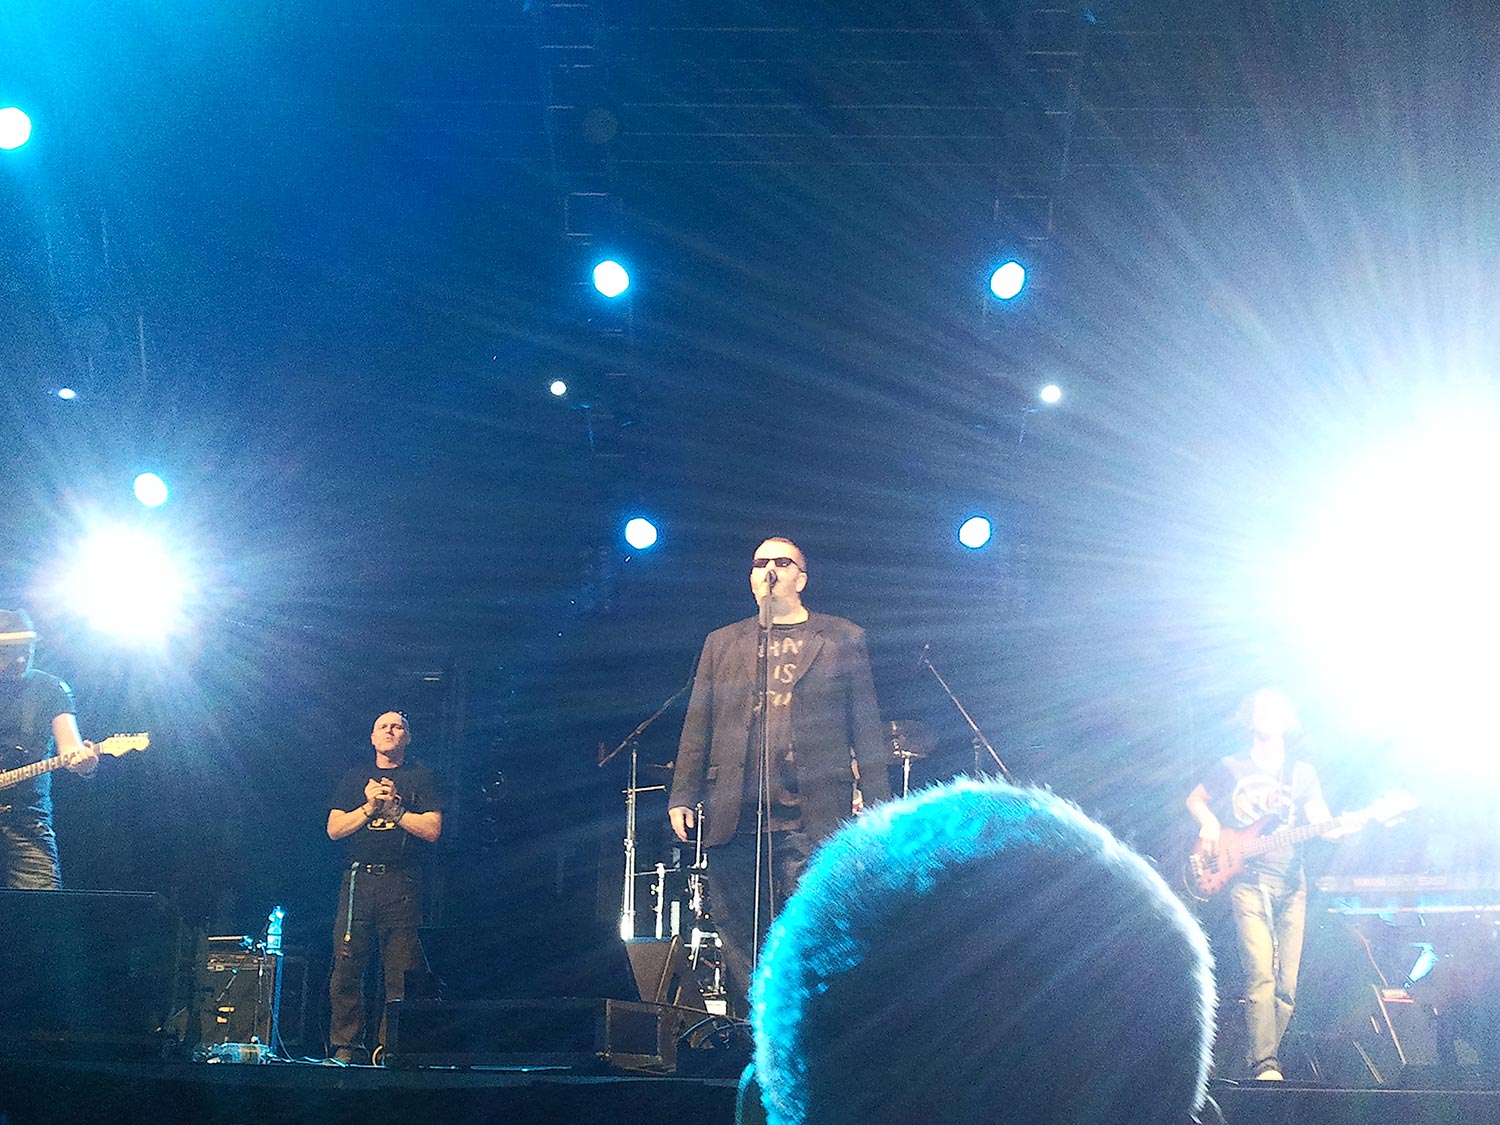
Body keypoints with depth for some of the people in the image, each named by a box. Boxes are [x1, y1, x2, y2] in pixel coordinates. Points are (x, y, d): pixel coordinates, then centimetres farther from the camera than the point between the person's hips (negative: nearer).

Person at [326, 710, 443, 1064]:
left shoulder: (421, 778, 11)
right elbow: (334, 829, 10)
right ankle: (346, 1048, 1)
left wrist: (392, 807, -4)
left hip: (402, 884, -2)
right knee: (346, 970, -5)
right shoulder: (355, 778, 19)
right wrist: (370, 806, -2)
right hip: (358, 879, 2)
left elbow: (432, 830, 0)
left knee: (401, 976, -6)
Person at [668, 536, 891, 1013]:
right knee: (739, 945, 3)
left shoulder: (843, 640, 12)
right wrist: (682, 796, 4)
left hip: (812, 816, -3)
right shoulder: (722, 644, 19)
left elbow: (867, 727, 7)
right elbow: (697, 727, 15)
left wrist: (878, 807, -1)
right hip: (733, 814, 3)